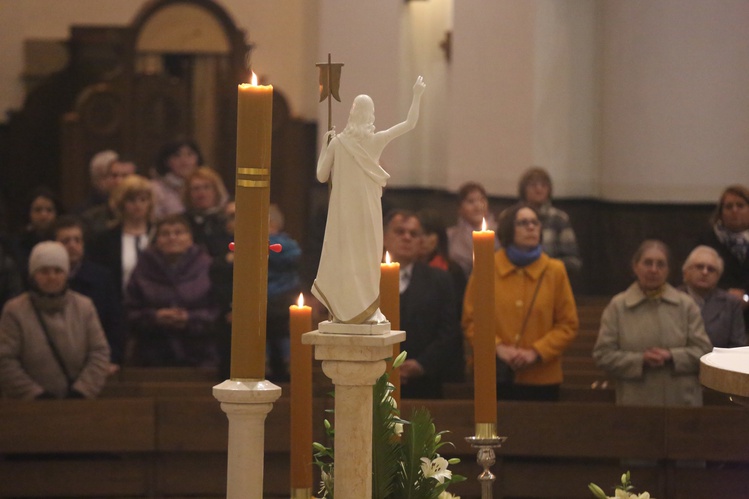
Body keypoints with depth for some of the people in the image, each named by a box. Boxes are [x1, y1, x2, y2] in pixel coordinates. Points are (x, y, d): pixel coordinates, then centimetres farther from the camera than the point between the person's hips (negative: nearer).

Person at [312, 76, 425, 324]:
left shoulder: (337, 143, -6)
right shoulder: (376, 140, -6)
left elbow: (321, 176, 0)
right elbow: (410, 123, 1)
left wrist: (324, 147, 10)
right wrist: (417, 96, 8)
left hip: (344, 210, 0)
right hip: (368, 209, 0)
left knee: (343, 257, 5)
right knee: (367, 256, 9)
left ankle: (345, 311, 4)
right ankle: (368, 310, 8)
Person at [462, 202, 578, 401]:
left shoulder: (555, 271, 4)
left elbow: (568, 325, 3)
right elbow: (471, 320, 3)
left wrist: (536, 352, -10)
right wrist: (498, 348, -12)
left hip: (542, 379, 1)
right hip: (496, 377, 0)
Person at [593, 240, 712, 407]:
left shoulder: (686, 304, 8)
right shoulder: (617, 307, 5)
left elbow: (703, 350, 4)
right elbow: (603, 355, 1)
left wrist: (672, 356, -13)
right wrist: (640, 360, -14)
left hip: (682, 400, 1)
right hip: (635, 403, -1)